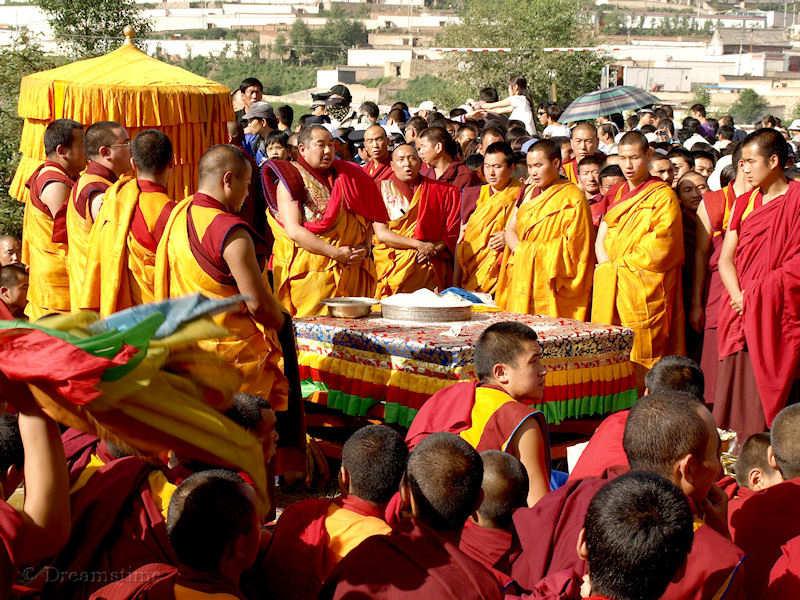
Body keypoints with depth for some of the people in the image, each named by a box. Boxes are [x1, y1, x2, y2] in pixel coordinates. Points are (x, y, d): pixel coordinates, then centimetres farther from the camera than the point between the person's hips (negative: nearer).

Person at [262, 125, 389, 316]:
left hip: (352, 271, 5)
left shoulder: (346, 176, 15)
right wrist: (336, 253, -18)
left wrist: (364, 248, -2)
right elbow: (293, 230, -13)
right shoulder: (291, 179, -3)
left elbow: (367, 218, 19)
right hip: (310, 274, -5)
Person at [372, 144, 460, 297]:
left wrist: (434, 248, -10)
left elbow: (452, 232, 8)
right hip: (392, 269, -1)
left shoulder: (440, 191, 13)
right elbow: (381, 234, -2)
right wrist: (420, 245, -8)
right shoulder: (383, 189, 8)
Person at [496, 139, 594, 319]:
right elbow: (510, 229, 16)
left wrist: (526, 249, -6)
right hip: (521, 281, 6)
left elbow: (572, 246, -9)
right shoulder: (529, 192, 18)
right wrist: (519, 249, -6)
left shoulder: (572, 197, -4)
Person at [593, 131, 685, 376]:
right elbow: (601, 239, 15)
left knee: (642, 362, -9)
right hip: (612, 292, 7)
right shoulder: (619, 195, 18)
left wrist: (618, 264, -6)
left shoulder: (662, 196, -4)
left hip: (644, 292, -7)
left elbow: (659, 247, -13)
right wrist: (606, 264, -5)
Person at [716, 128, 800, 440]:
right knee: (734, 398, 3)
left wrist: (753, 294, -11)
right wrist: (738, 297, -7)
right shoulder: (745, 203, 15)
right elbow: (726, 258, 10)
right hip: (740, 314, 6)